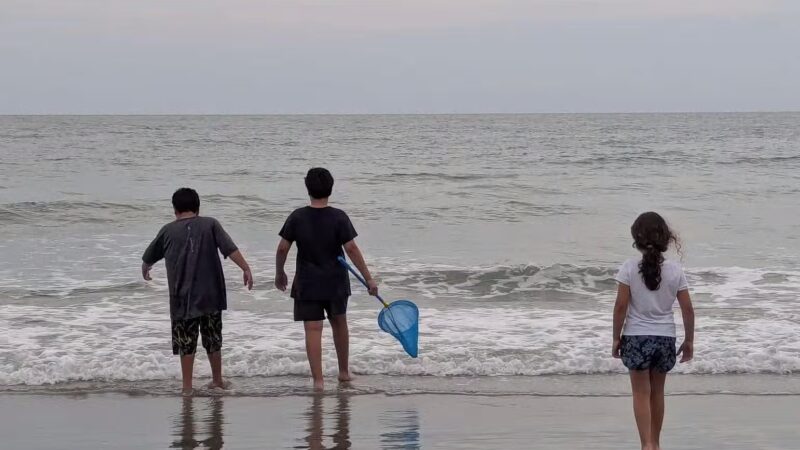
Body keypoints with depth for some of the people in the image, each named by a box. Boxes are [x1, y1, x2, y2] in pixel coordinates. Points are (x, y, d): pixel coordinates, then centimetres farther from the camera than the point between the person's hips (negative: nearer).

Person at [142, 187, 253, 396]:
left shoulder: (168, 231, 5)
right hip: (210, 295, 1)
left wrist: (145, 270, 39)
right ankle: (217, 380, 25)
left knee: (186, 343, 5)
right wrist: (246, 268, -12)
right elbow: (230, 248, -11)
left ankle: (187, 386, 5)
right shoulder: (210, 225, 2)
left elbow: (148, 257, 19)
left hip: (182, 297, -1)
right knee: (213, 340, 14)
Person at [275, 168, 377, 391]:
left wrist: (279, 273, 12)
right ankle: (344, 371, 32)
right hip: (335, 281, 1)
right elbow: (351, 249, -14)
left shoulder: (297, 217, -8)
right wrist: (369, 279, -9)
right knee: (339, 323, 20)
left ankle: (318, 379, -7)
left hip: (307, 283, -1)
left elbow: (282, 248, -5)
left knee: (313, 329, -1)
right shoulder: (339, 217, -11)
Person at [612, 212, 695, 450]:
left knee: (642, 393, 3)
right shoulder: (675, 270, -4)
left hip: (636, 337, -2)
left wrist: (617, 338, 1)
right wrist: (689, 340, 9)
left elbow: (621, 306, -11)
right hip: (665, 338, 3)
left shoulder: (629, 268, -10)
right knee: (657, 392, 17)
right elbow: (687, 309, -2)